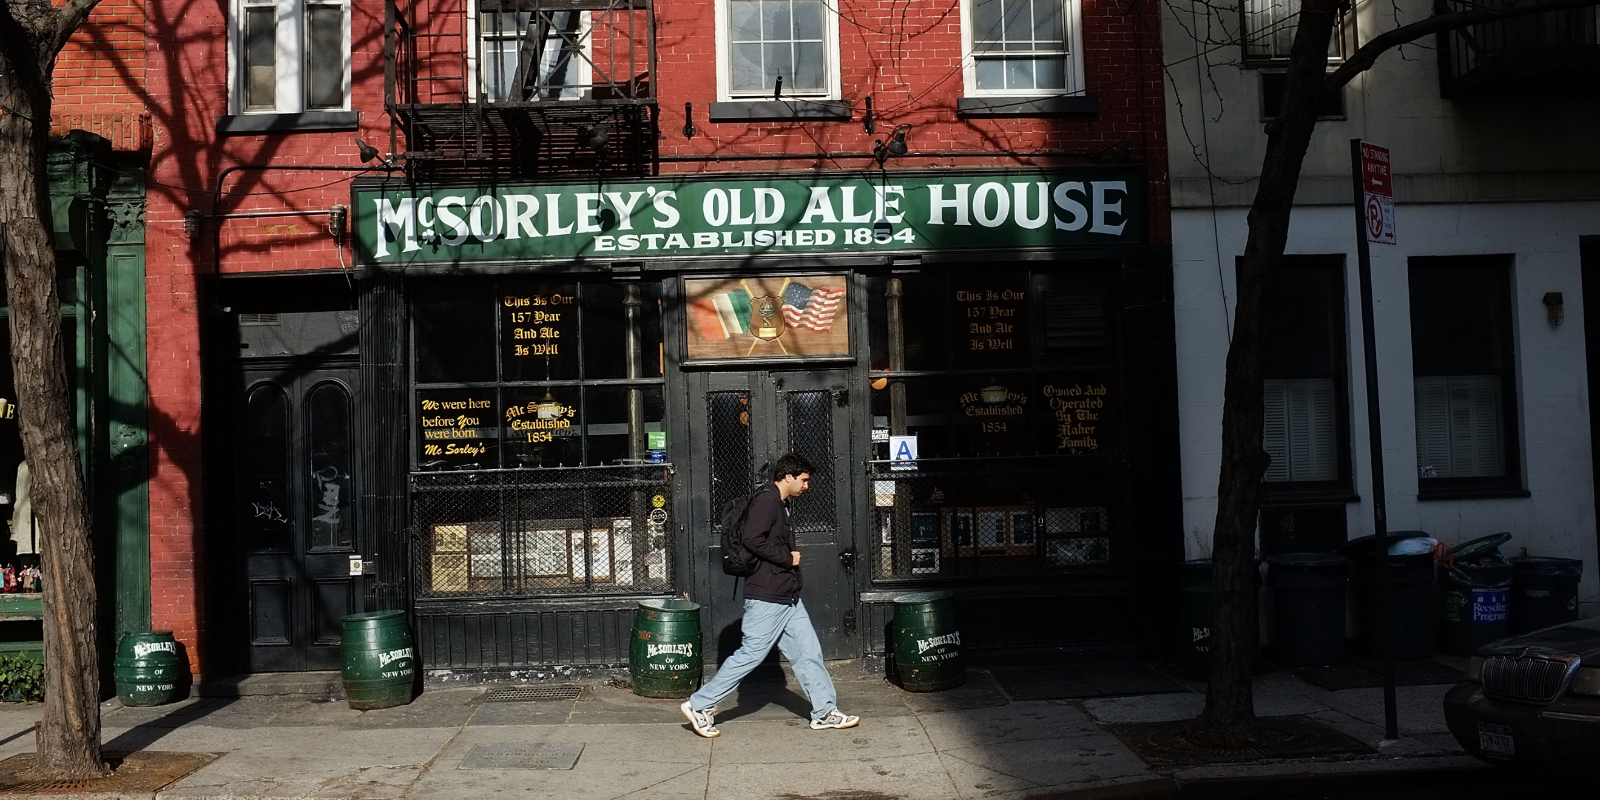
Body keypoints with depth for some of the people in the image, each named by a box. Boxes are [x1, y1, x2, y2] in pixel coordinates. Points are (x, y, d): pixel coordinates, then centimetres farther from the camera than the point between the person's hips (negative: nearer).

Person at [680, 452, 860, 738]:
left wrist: (790, 557, 7)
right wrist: (788, 558, -17)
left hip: (787, 597, 10)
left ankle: (825, 713, 16)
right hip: (767, 598, -10)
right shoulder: (766, 500, -14)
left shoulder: (780, 503, 17)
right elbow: (752, 539, -26)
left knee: (808, 652, 9)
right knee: (750, 654, -5)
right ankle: (699, 706, 4)